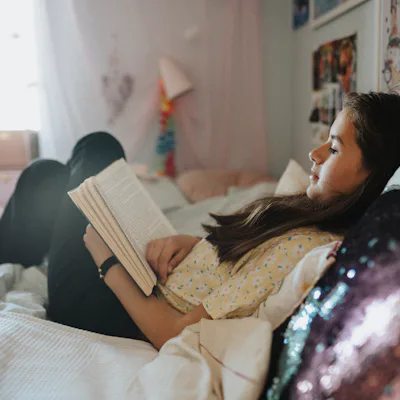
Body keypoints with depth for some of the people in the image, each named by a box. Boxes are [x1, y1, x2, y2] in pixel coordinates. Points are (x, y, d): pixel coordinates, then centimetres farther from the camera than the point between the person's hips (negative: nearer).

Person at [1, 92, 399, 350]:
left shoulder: (305, 250, -32)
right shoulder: (311, 211, -6)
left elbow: (174, 334, -29)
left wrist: (108, 262, -17)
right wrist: (188, 243, -11)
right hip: (148, 287, 7)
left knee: (47, 176, 4)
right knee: (98, 146, 10)